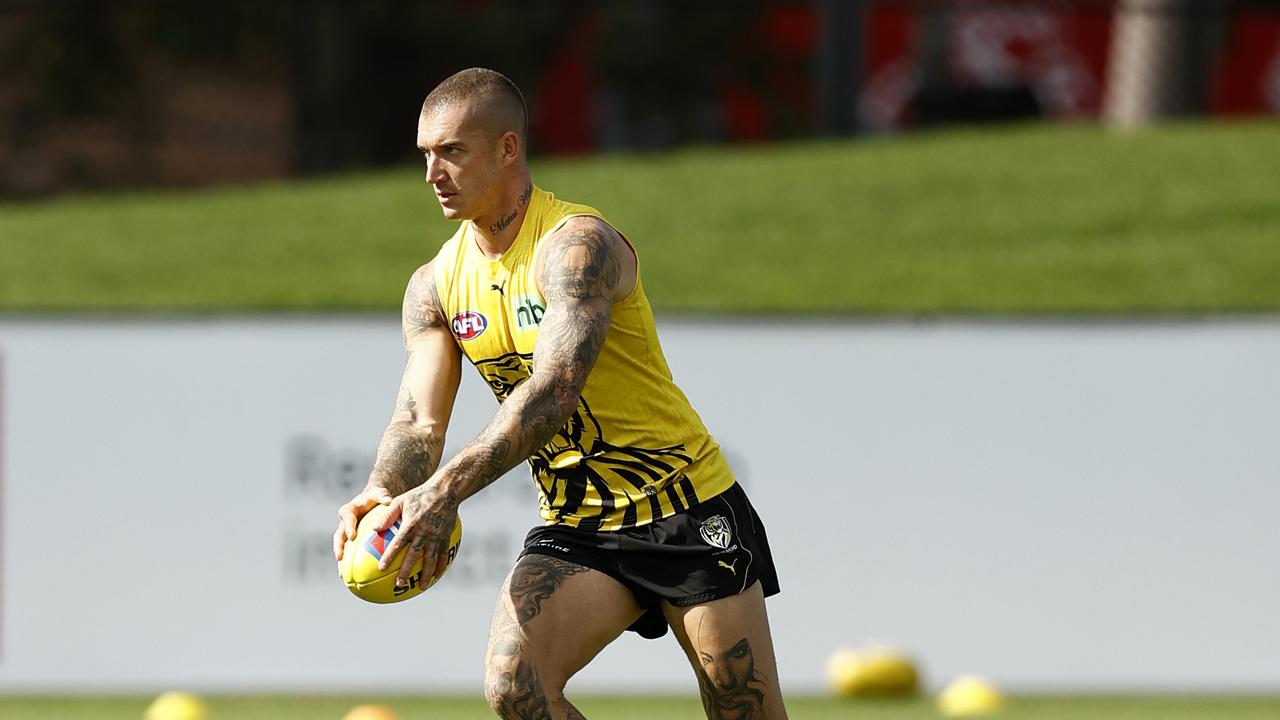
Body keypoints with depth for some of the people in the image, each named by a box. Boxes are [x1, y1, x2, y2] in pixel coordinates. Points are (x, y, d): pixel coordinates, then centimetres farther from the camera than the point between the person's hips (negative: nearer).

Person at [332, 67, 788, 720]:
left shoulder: (575, 243, -20)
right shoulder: (436, 285, 3)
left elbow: (555, 390, -32)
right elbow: (418, 420, 0)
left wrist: (447, 489, -41)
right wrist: (384, 493, -23)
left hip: (686, 512, -5)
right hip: (576, 528, 5)